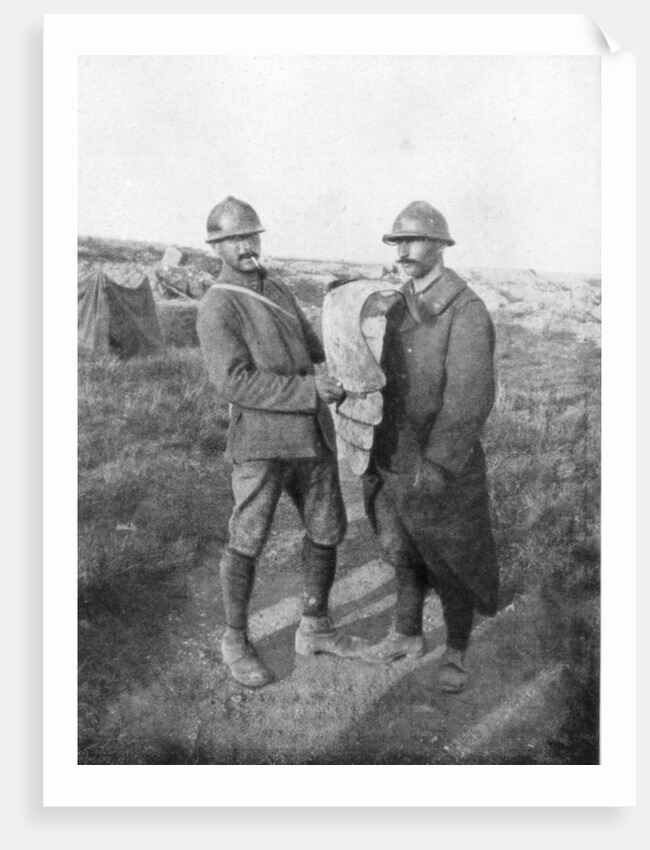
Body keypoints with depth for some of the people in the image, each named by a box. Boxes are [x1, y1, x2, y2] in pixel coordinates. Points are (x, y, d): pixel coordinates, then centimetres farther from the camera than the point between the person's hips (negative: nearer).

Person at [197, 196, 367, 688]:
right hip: (261, 442, -7)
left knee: (328, 530, 13)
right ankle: (236, 642, 24)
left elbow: (314, 348, 26)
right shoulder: (217, 308, -9)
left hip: (313, 434, 7)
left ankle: (316, 628, 32)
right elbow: (234, 382, -20)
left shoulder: (279, 291, 14)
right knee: (247, 544, 3)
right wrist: (308, 390, -21)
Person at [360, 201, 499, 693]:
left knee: (451, 563, 10)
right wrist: (375, 450, 10)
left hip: (443, 467, -6)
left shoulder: (467, 312, -17)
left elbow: (470, 398, -24)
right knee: (404, 555, 19)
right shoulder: (399, 310, 7)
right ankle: (407, 635, 39)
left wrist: (438, 465, -28)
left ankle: (457, 651, 30)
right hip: (394, 463, 7)